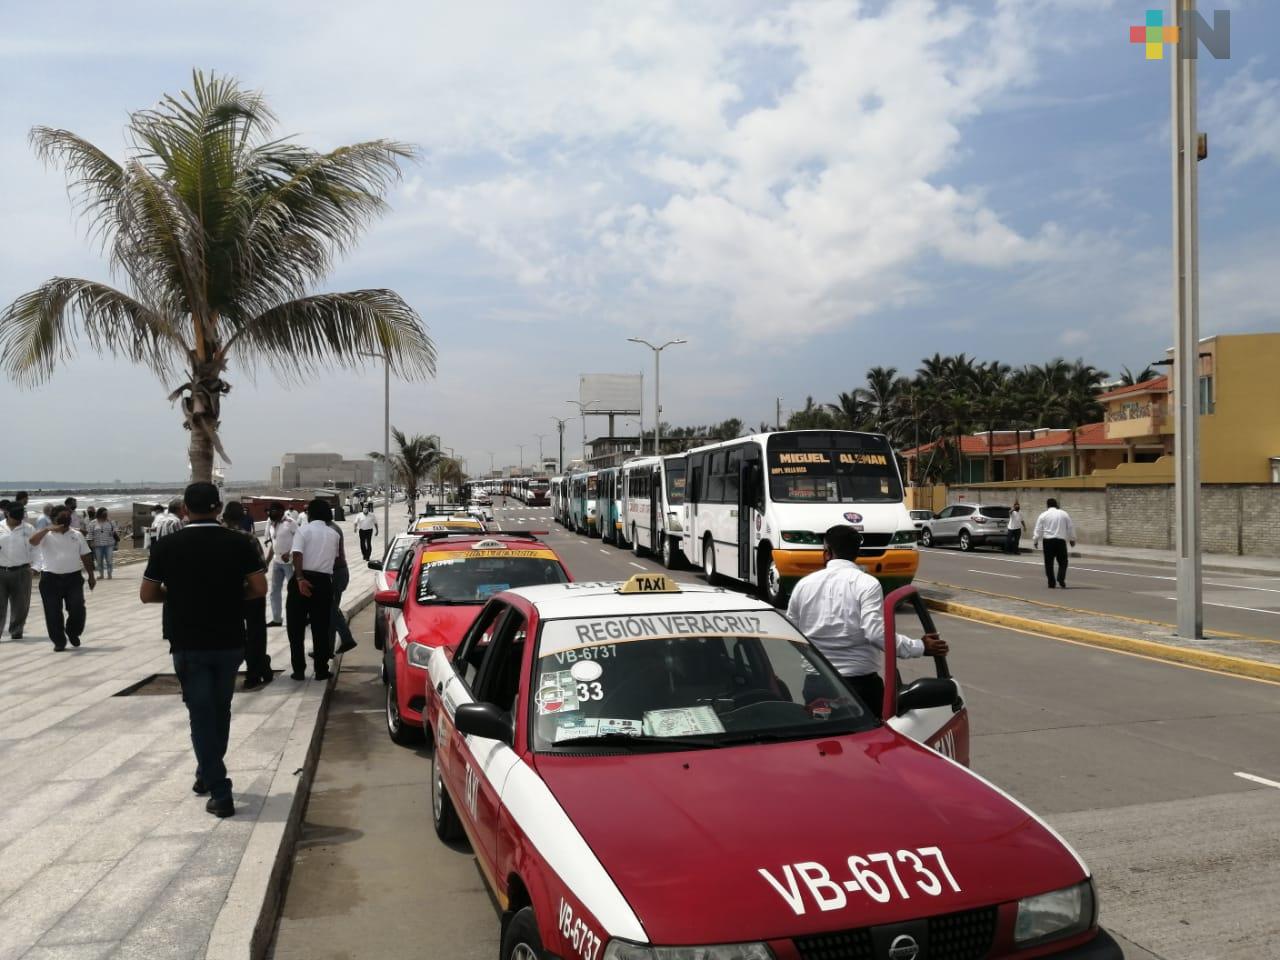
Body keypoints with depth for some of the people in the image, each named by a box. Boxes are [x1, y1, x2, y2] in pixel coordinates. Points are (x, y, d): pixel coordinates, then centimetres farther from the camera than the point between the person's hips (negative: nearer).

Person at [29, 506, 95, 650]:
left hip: (73, 578, 2)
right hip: (51, 579, -2)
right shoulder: (46, 535, 1)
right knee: (53, 613, 1)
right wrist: (47, 529, -27)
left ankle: (73, 633, 20)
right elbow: (32, 541, -21)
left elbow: (85, 556, 14)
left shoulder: (77, 535, 9)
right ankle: (59, 641, 14)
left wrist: (91, 576, 13)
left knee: (77, 609, -6)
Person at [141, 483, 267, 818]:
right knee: (220, 710, 20)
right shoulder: (238, 543, -4)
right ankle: (208, 776, 34)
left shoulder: (167, 546, -6)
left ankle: (220, 793, -2)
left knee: (201, 715, 4)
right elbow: (259, 588, -5)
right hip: (229, 642, 2)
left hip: (188, 644, -2)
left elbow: (147, 595, -1)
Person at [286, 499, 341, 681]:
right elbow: (336, 558, 7)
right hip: (323, 581, 2)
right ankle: (321, 669, 10)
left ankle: (299, 670, 7)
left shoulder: (304, 530, -1)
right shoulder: (334, 534, 10)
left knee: (296, 627, 7)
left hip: (303, 579, -2)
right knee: (321, 628, 8)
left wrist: (300, 579, -20)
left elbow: (297, 554, -15)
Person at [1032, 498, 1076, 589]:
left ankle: (1051, 583, 5)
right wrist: (1072, 539, 22)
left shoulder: (1043, 515, 2)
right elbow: (1070, 527, 11)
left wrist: (1035, 541, 11)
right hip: (1061, 540, 1)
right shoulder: (1064, 514, 6)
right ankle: (1061, 578, -11)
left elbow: (1038, 530, 1)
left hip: (1048, 541, -1)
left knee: (1049, 563, 5)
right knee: (1062, 561, 9)